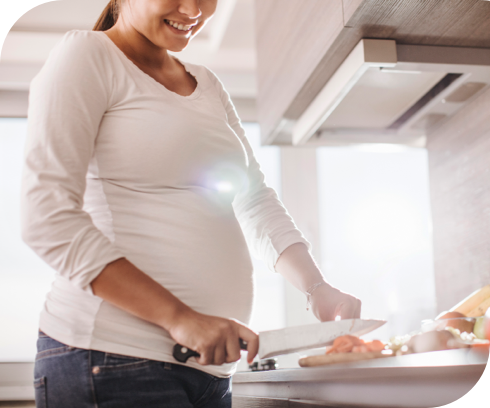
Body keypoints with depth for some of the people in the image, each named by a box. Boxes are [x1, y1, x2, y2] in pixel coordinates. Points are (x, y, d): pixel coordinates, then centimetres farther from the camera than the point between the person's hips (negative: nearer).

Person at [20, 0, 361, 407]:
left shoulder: (209, 87, 18)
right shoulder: (87, 55, -4)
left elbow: (257, 201, 16)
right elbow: (48, 219, -14)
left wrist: (317, 287, -1)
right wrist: (178, 317, -21)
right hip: (115, 358, -6)